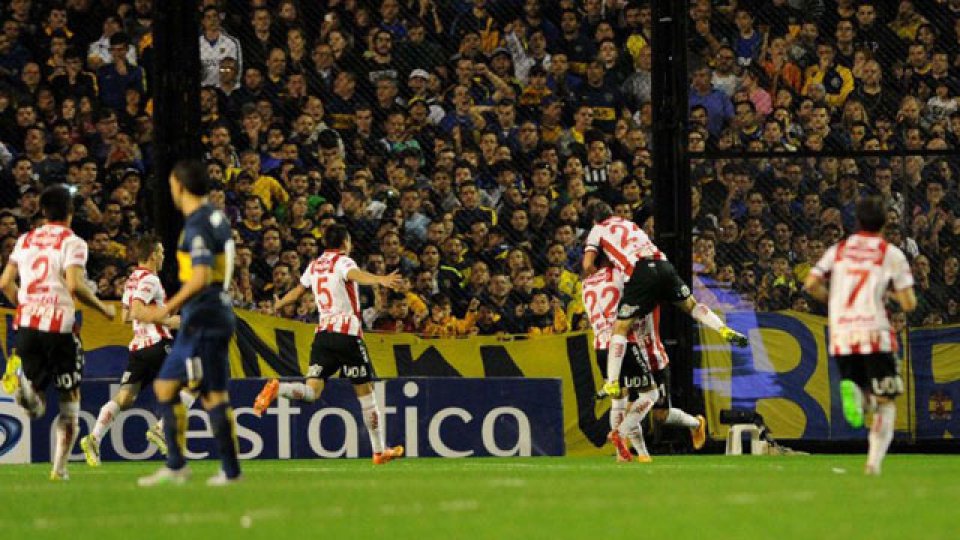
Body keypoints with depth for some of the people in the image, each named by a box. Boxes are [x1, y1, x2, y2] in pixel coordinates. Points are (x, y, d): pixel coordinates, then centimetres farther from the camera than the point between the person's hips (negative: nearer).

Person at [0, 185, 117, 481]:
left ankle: (26, 385, -27)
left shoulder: (25, 240, 13)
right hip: (58, 323, -4)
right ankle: (60, 466, 5)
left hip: (26, 323, 4)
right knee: (70, 400, 11)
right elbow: (75, 285, -15)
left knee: (36, 409, 8)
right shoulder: (72, 242, -3)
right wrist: (103, 309, -1)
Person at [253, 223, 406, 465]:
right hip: (347, 332, -6)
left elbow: (297, 291, 31)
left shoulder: (314, 266, 16)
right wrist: (381, 280, -46)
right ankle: (379, 451, 9)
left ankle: (276, 388, -32)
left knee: (312, 391, -2)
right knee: (365, 391, 4)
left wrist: (277, 306, 52)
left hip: (322, 332, 6)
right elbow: (355, 275, -27)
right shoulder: (342, 262, -3)